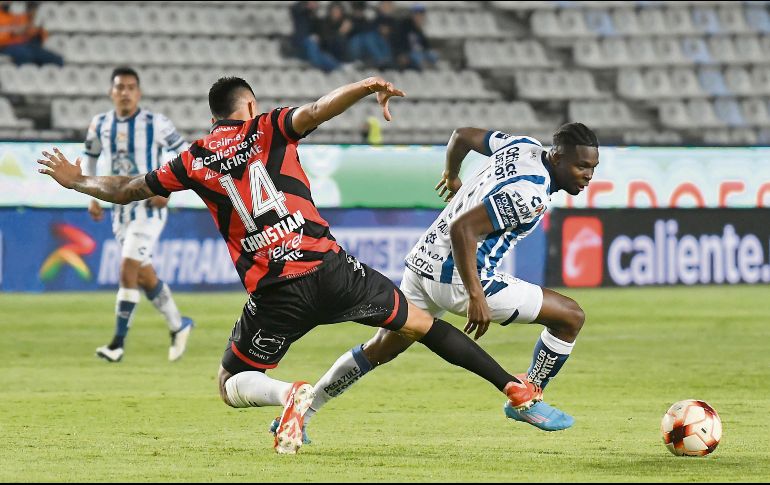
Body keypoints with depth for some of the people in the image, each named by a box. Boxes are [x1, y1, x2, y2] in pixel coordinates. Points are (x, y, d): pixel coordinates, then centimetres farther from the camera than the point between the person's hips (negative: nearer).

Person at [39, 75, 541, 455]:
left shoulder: (194, 161, 11)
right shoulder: (266, 129, 7)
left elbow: (127, 190, 21)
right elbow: (318, 111, -14)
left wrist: (75, 179, 36)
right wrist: (367, 87, -18)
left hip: (274, 293, 0)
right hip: (330, 268, 0)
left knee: (232, 385, 18)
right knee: (421, 322, 15)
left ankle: (288, 394, -16)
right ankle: (512, 385, 8)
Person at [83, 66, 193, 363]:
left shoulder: (156, 124, -10)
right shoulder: (100, 125, 3)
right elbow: (90, 159, 17)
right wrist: (92, 198, 7)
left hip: (149, 207, -5)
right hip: (120, 207, 5)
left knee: (128, 269, -16)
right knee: (144, 275, 10)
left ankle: (118, 343, -13)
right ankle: (178, 325, 30)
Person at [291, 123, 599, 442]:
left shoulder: (524, 146, 7)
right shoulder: (530, 194, -20)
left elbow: (463, 136, 24)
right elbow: (462, 227, -27)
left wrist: (451, 176, 43)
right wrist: (476, 296, -28)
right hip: (456, 277, -10)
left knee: (380, 349, 24)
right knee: (570, 316, -3)